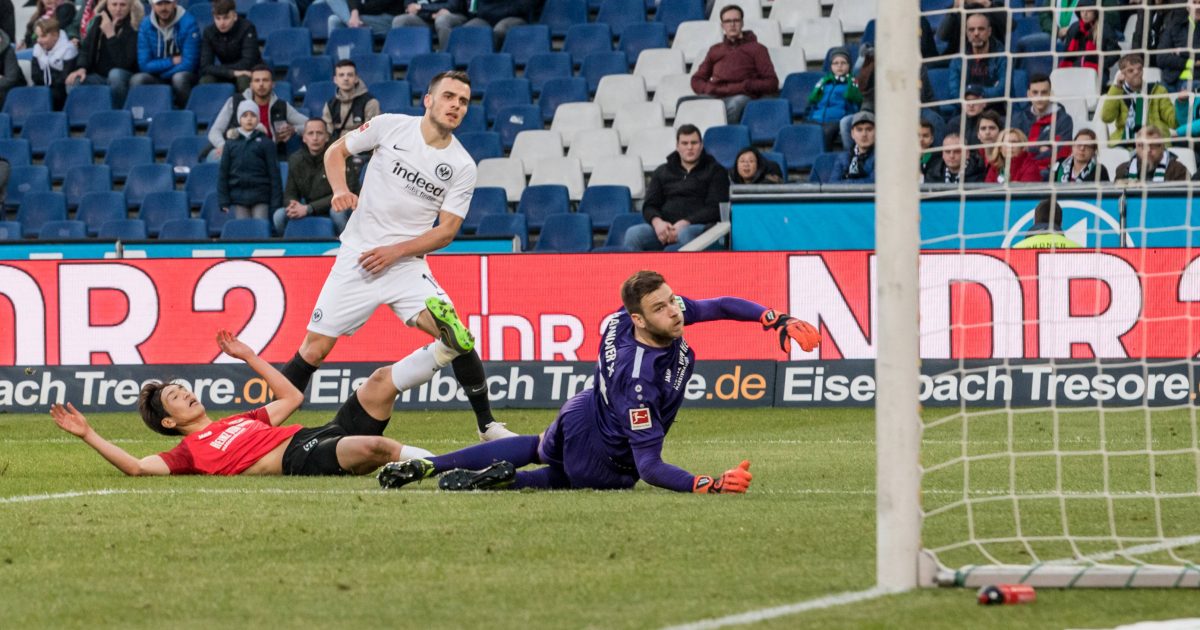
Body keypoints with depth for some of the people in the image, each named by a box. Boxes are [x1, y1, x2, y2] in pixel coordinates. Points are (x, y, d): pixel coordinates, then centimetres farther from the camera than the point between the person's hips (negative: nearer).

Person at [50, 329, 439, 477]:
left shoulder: (243, 420, 35)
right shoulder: (189, 451, 12)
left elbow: (292, 397, 44)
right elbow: (137, 467, -1)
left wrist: (248, 356, 46)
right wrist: (88, 436, 0)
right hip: (300, 458, -8)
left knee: (381, 380, -8)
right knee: (374, 448, -37)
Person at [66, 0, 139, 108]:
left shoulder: (135, 27, -12)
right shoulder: (98, 21, 3)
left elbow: (124, 63, -21)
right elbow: (86, 48, 6)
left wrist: (111, 35, -25)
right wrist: (82, 68, -14)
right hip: (99, 77, 3)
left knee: (116, 74, -37)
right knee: (73, 83, -24)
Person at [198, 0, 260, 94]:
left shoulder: (247, 28, -20)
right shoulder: (209, 32, -10)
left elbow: (248, 63, -25)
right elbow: (205, 67, -17)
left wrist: (217, 69, -18)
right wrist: (232, 72, -32)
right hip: (226, 75, 3)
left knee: (244, 79, -37)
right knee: (205, 81, -26)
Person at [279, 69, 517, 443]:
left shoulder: (462, 167, -1)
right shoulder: (390, 127, -1)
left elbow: (447, 231, -1)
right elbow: (336, 151, 10)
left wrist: (396, 250, -13)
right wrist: (339, 189, -9)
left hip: (407, 264, 0)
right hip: (357, 258, 0)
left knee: (458, 337, -17)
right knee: (314, 348, -4)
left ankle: (487, 426, -3)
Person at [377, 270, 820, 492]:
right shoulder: (639, 378, -42)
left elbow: (718, 307, -7)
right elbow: (649, 466, -40)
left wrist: (778, 320, -15)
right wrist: (709, 485, -51)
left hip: (579, 415, 7)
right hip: (604, 462, -7)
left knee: (535, 449, 35)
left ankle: (423, 466, 26)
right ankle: (501, 481, -4)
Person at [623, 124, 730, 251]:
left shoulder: (715, 171, 14)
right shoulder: (662, 172, 25)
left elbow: (715, 208, 1)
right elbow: (649, 205, 15)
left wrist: (685, 223, -15)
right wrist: (657, 222, -11)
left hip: (697, 226, -3)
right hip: (663, 226, 3)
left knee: (685, 235, -42)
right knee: (633, 234, -29)